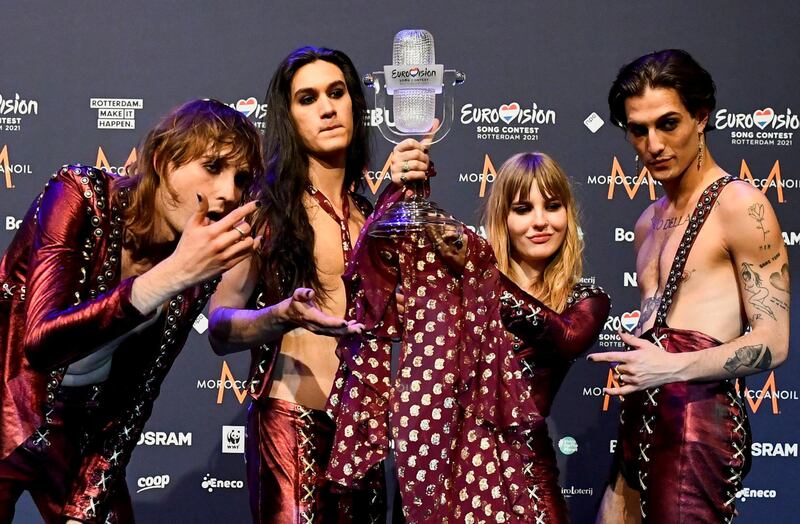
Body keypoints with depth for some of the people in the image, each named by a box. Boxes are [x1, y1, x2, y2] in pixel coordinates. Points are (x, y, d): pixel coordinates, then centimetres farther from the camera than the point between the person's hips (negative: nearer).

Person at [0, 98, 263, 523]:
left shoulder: (203, 265, -8)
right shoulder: (81, 196, -21)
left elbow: (137, 392, -2)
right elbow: (40, 344, -32)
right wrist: (172, 274, -40)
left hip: (82, 433, 4)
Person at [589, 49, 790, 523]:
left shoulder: (740, 206, -8)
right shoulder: (649, 223, 17)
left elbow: (772, 343, -11)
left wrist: (672, 367, -19)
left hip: (700, 424, -7)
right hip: (643, 425, 7)